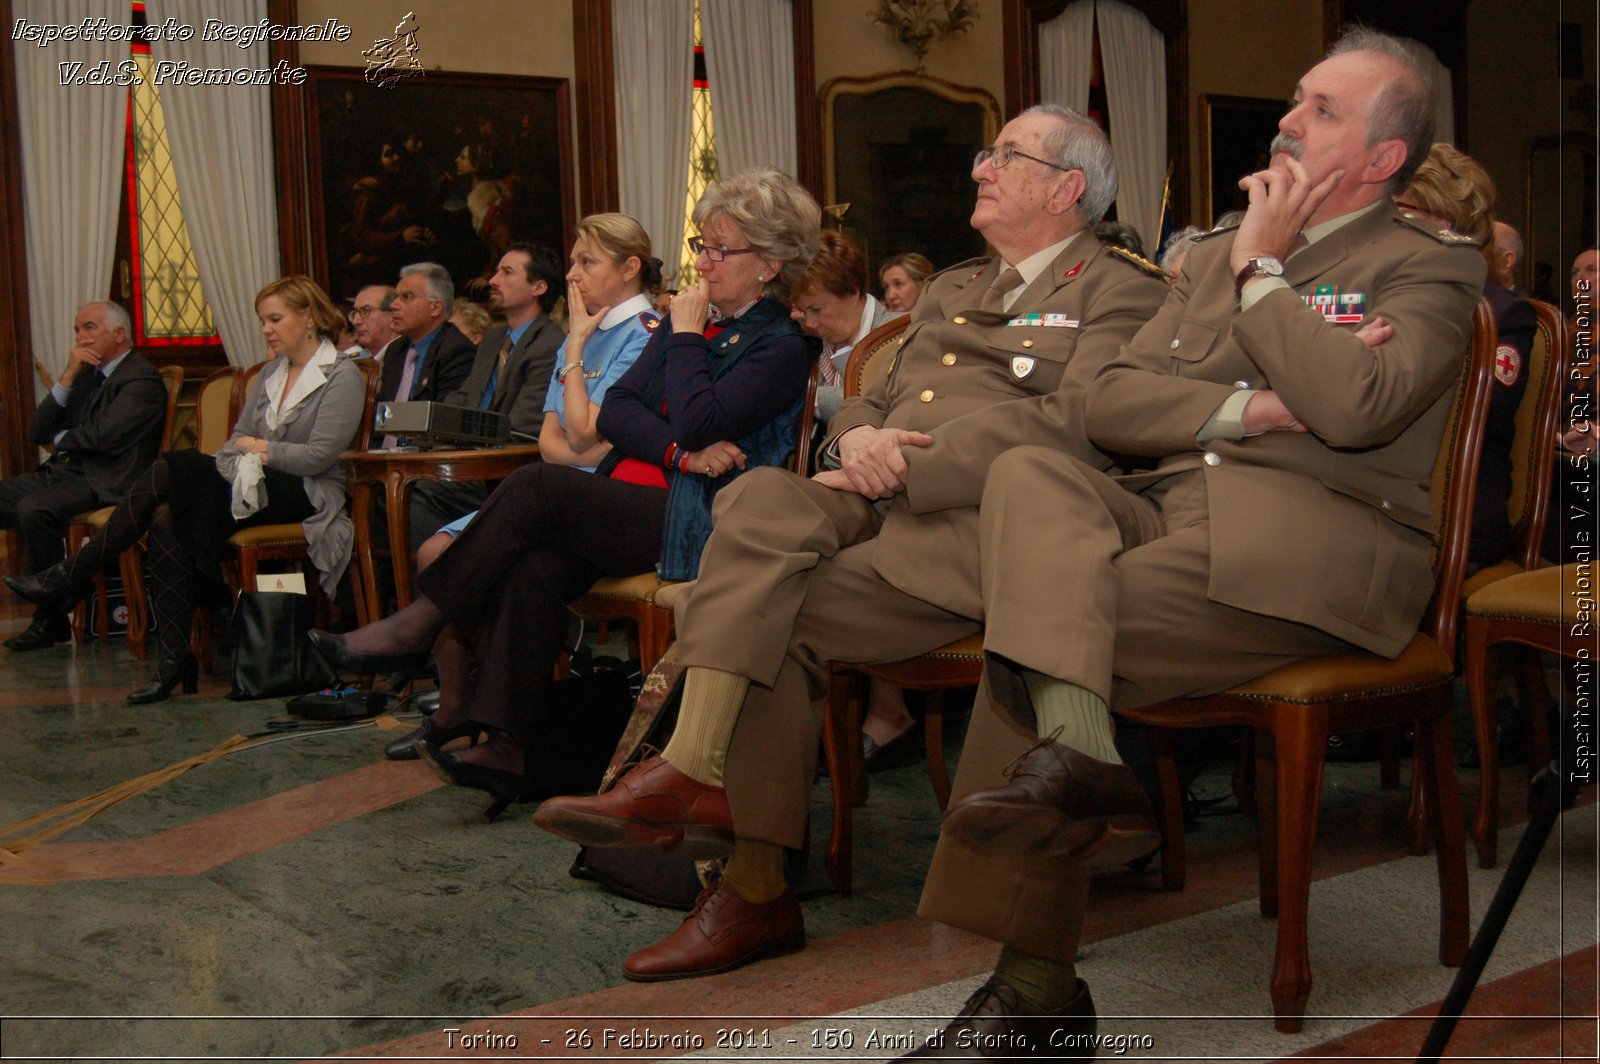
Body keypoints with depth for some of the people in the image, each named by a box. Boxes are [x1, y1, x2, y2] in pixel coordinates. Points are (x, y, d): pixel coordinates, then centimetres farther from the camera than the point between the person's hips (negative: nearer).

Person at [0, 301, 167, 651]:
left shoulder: (143, 379, -7)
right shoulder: (85, 374, 19)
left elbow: (105, 436, -20)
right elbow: (38, 434, 11)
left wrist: (60, 438, 1)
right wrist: (67, 377, 0)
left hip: (103, 481, -9)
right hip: (63, 471, 9)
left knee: (33, 511, -30)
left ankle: (49, 619, -18)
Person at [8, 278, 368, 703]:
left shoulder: (343, 377, -4)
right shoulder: (270, 373, 21)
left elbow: (318, 456, -12)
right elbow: (239, 436, 15)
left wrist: (260, 449, -2)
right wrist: (243, 458, -7)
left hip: (304, 494, -7)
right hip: (251, 484, 8)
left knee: (170, 469, -23)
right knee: (166, 517, -22)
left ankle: (72, 575, -13)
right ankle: (175, 659, -23)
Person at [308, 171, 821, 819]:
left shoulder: (782, 346, 0)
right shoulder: (683, 321, 21)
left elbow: (699, 422, -16)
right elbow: (615, 413, 10)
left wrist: (686, 336, -2)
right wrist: (681, 451, -8)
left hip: (695, 520, -6)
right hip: (627, 498, 6)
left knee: (537, 487, -25)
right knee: (535, 568, -25)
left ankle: (417, 625, -12)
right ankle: (503, 749, -27)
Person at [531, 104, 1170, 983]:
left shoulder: (1118, 288, 7)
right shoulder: (952, 287, 32)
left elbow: (1074, 424, -10)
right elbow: (872, 400, 27)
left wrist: (908, 467, -14)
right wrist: (859, 438, 0)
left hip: (981, 522, -6)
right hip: (876, 505, 6)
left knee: (773, 618, -25)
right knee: (762, 500, -25)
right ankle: (691, 775, -25)